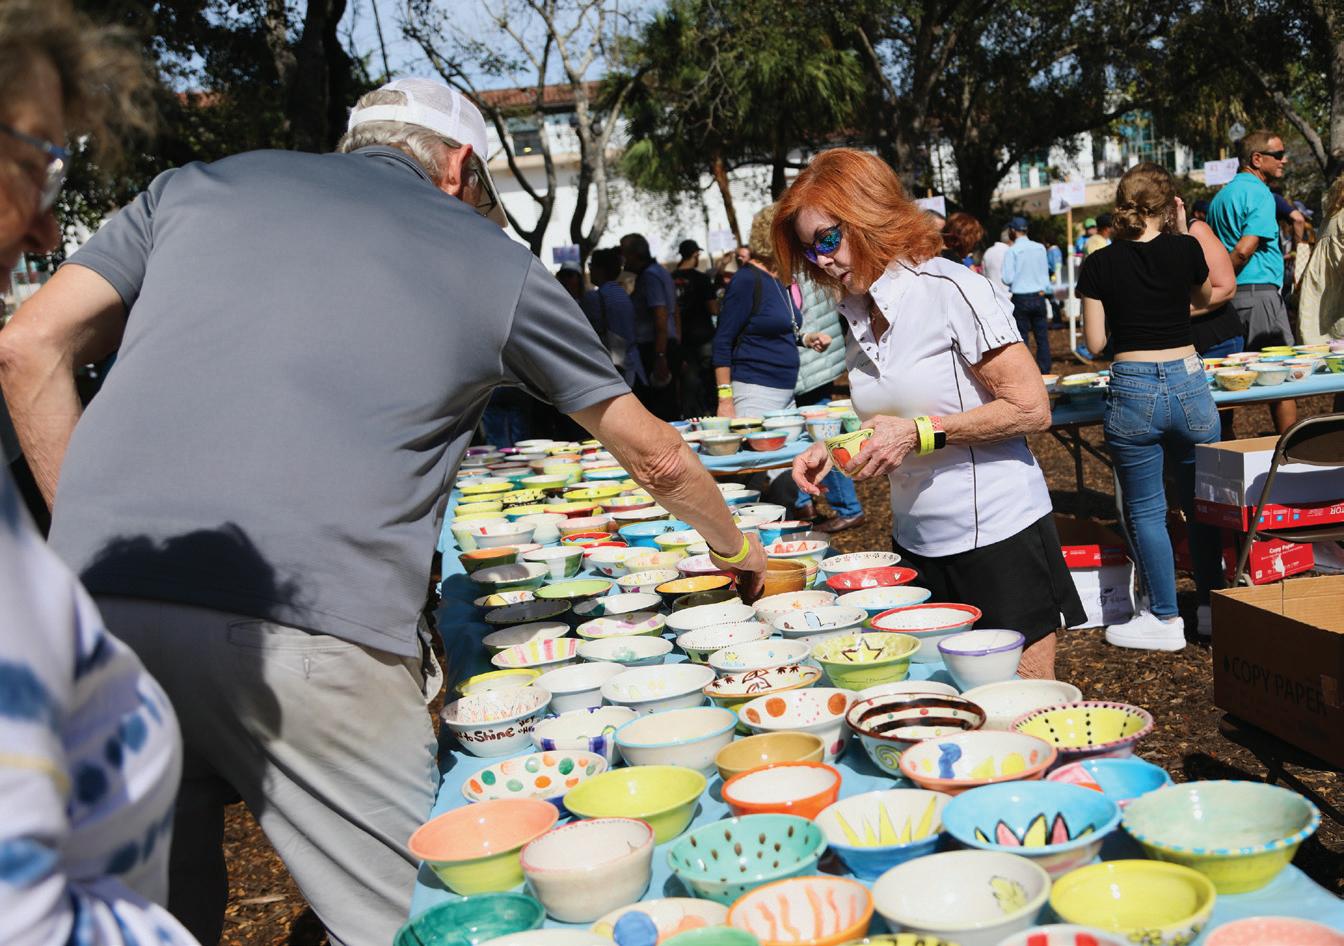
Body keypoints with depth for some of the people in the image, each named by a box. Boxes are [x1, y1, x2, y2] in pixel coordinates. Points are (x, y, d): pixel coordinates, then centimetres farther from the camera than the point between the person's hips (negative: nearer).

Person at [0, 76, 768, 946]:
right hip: (306, 630, -4)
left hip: (98, 595, 5)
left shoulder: (200, 184, 21)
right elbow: (656, 458, 24)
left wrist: (97, 544, 17)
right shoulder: (494, 261, 15)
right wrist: (736, 550, 41)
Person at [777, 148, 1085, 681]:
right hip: (917, 544, 7)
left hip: (998, 536, -7)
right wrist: (834, 450, 1)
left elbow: (1032, 410, -15)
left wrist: (921, 433, -20)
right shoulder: (857, 312, 9)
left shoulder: (950, 288, -13)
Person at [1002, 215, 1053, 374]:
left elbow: (1008, 279, -11)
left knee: (1021, 338, 2)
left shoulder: (1012, 250, -10)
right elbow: (1046, 272, 11)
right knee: (1042, 337, 8)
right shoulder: (1040, 248, 2)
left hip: (1021, 298, -3)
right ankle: (1044, 371, 10)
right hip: (1039, 296, 4)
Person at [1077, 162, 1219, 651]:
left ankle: (1164, 619, 15)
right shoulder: (1185, 249, -1)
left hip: (1132, 391, -2)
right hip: (1188, 385, 2)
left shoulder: (1099, 265, -4)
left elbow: (1095, 342, 0)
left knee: (1145, 512, 9)